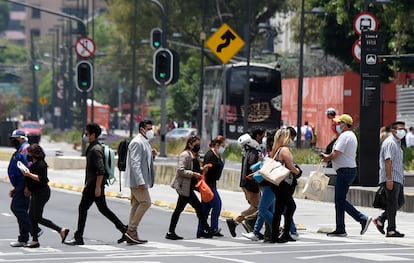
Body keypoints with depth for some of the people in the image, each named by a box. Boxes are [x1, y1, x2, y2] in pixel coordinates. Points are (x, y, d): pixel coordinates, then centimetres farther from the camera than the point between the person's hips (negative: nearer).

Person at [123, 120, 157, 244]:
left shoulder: (145, 143, 19)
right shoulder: (137, 142, -13)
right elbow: (135, 163, -20)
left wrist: (152, 155, 7)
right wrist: (140, 181, -25)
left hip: (141, 181, 10)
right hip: (137, 180, -10)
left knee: (136, 205, 9)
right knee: (145, 202, -12)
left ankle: (131, 234, 10)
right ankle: (131, 230, -11)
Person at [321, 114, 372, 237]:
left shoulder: (344, 136, -14)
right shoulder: (352, 136, 19)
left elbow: (336, 154, -21)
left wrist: (327, 157, 0)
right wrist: (329, 158, 12)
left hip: (345, 171, -10)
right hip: (350, 170, 10)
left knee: (340, 200, -9)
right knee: (339, 201, 12)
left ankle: (363, 219, -14)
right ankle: (340, 230, 13)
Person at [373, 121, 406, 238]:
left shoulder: (397, 143, 20)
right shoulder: (390, 143, -12)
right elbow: (388, 161, -20)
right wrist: (389, 179, -26)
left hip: (398, 179, 10)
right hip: (391, 179, -10)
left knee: (400, 202, 12)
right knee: (392, 204, -6)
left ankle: (380, 220, 18)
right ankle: (391, 230, -2)